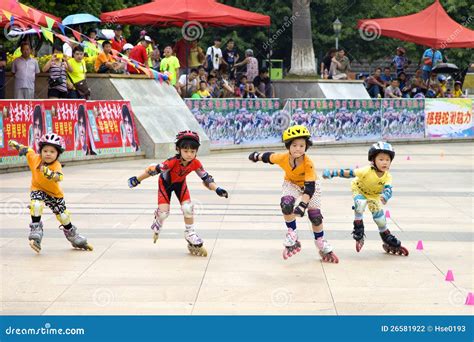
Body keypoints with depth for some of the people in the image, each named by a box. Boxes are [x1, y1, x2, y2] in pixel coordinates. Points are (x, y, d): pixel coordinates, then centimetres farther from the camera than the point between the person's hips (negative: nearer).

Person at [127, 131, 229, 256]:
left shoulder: (195, 164, -30)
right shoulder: (173, 162, -42)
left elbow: (206, 178, -22)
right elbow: (153, 169, -34)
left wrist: (217, 189, -39)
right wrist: (137, 180, -27)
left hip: (180, 183, 3)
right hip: (165, 183, -3)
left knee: (188, 207, -12)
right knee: (164, 211, -12)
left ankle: (190, 234, 10)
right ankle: (157, 224, 26)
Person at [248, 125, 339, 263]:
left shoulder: (308, 163, -39)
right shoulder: (282, 158, -30)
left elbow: (310, 188, -41)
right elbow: (268, 156, -7)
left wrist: (302, 205, -51)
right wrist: (256, 156, 12)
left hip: (310, 184, -2)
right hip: (292, 183, 2)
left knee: (315, 216, -3)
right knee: (286, 206, -25)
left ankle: (322, 245, 22)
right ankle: (292, 237, -4)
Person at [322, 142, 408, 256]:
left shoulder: (387, 176, -26)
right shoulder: (367, 171, -36)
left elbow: (388, 189, -41)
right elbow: (350, 173, -36)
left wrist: (385, 196, -65)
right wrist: (332, 173, -42)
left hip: (374, 195, 3)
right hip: (359, 190, -3)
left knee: (380, 217, -1)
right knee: (360, 204, -33)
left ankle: (389, 242, 18)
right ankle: (358, 233, -17)